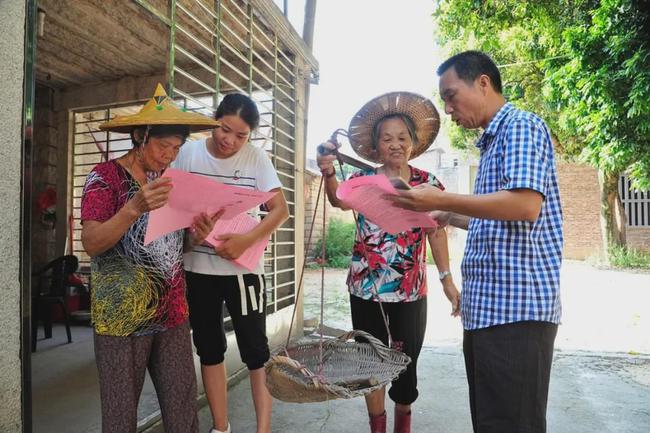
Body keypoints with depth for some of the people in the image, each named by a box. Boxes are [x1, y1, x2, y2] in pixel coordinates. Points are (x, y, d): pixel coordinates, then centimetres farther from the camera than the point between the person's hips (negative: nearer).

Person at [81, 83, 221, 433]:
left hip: (172, 311, 5)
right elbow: (91, 243, -15)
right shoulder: (106, 177, -7)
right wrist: (134, 208, -31)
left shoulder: (172, 179, 9)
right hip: (124, 313, -4)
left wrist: (198, 234, -11)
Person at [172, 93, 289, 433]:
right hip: (198, 267, 3)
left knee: (255, 350, 4)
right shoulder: (189, 152, -2)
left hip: (243, 266, -2)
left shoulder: (256, 157, -6)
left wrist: (246, 240, -24)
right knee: (209, 349, 14)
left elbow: (281, 210, -10)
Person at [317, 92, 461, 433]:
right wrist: (329, 174, -42)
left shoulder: (427, 183, 1)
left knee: (406, 361, 8)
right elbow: (340, 200, -22)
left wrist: (447, 279, -3)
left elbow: (436, 232, 2)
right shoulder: (363, 179, -1)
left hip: (410, 290, 0)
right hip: (366, 288, 1)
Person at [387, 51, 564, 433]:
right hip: (487, 307, 10)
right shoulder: (492, 142, 21)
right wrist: (448, 217, 20)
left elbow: (525, 204, -23)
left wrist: (442, 199, -18)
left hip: (517, 307, -10)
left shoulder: (522, 126, -6)